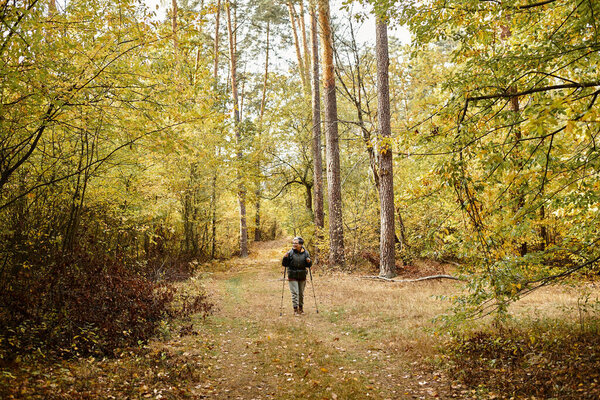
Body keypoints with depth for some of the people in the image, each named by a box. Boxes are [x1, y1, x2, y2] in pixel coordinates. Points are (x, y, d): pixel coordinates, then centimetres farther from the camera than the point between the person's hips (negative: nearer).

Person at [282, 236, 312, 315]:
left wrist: (309, 262, -17)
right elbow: (284, 264, -4)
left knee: (301, 293, 13)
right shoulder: (290, 253, -7)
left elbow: (308, 265, 4)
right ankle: (295, 309, 0)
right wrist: (285, 258, -22)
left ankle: (301, 308, 28)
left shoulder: (305, 253, -2)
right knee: (295, 293, -6)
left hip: (302, 277, 2)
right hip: (292, 277, -2)